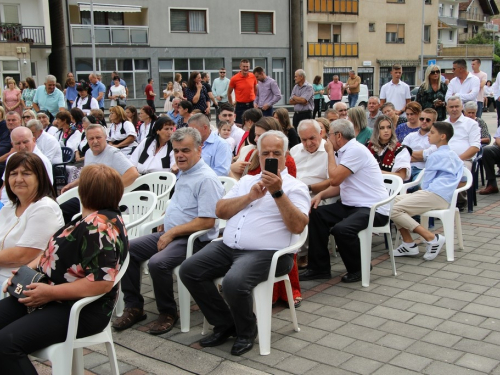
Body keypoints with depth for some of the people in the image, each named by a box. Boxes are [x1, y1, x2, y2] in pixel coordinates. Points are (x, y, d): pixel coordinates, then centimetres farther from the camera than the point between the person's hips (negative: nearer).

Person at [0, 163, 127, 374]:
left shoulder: (99, 226, -21)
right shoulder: (89, 220, 11)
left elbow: (102, 283, -29)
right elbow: (55, 252, 19)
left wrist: (50, 293, -23)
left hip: (80, 310, -10)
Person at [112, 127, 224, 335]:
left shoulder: (206, 179, -15)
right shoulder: (184, 174, 14)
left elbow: (207, 222, -22)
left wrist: (171, 233, -18)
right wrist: (166, 230, 10)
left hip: (194, 239, -10)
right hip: (170, 234, 10)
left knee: (158, 262, -31)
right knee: (128, 250, -1)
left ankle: (168, 313, -7)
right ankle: (133, 307, 7)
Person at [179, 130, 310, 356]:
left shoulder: (294, 187, 2)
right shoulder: (247, 181, 20)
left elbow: (298, 226, -13)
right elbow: (220, 211, 9)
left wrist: (278, 193, -21)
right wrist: (250, 197, -4)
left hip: (267, 252, -6)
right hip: (228, 246, 7)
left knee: (234, 282, -33)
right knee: (188, 270, -10)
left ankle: (246, 331, 0)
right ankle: (224, 324, 7)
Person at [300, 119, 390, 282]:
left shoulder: (356, 150, -16)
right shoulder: (343, 152, 14)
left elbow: (335, 179, -20)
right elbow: (339, 185, 18)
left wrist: (330, 152, -7)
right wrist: (321, 194, -1)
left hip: (373, 209, -10)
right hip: (351, 205, 10)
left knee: (341, 229, -32)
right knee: (316, 214, -1)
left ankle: (357, 269, -3)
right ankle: (320, 267, 5)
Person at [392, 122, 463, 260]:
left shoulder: (435, 156, -5)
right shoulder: (454, 156, 22)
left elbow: (425, 183, -4)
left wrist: (422, 192, 16)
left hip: (435, 195, -10)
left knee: (394, 210, -21)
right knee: (394, 200, 10)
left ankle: (432, 238, -21)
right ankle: (408, 243, 0)